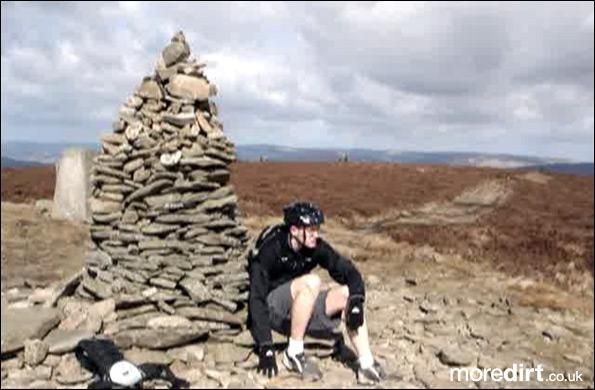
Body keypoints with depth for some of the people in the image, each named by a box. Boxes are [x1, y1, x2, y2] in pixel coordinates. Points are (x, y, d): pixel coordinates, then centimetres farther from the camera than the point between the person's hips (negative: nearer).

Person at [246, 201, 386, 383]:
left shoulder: (317, 247, -9)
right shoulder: (269, 250, -24)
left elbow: (348, 271, -8)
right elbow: (256, 298, -27)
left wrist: (356, 302, -28)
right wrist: (266, 348, -32)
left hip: (302, 308, 6)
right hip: (272, 310, -6)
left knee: (347, 294, -15)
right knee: (311, 282, -32)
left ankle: (366, 365, -19)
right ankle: (294, 353, -22)